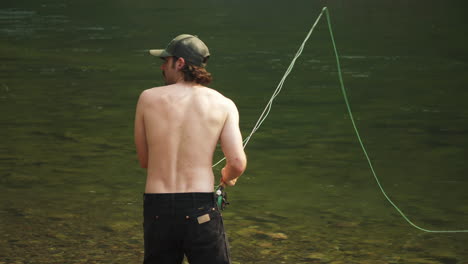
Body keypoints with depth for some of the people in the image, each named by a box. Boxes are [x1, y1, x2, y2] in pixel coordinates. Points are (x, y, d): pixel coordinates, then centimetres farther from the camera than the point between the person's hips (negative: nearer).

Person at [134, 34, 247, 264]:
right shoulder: (223, 104, 1)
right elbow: (237, 163, -7)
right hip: (200, 209, -1)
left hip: (156, 208, 2)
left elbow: (144, 161, 10)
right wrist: (227, 177, 17)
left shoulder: (148, 98, 3)